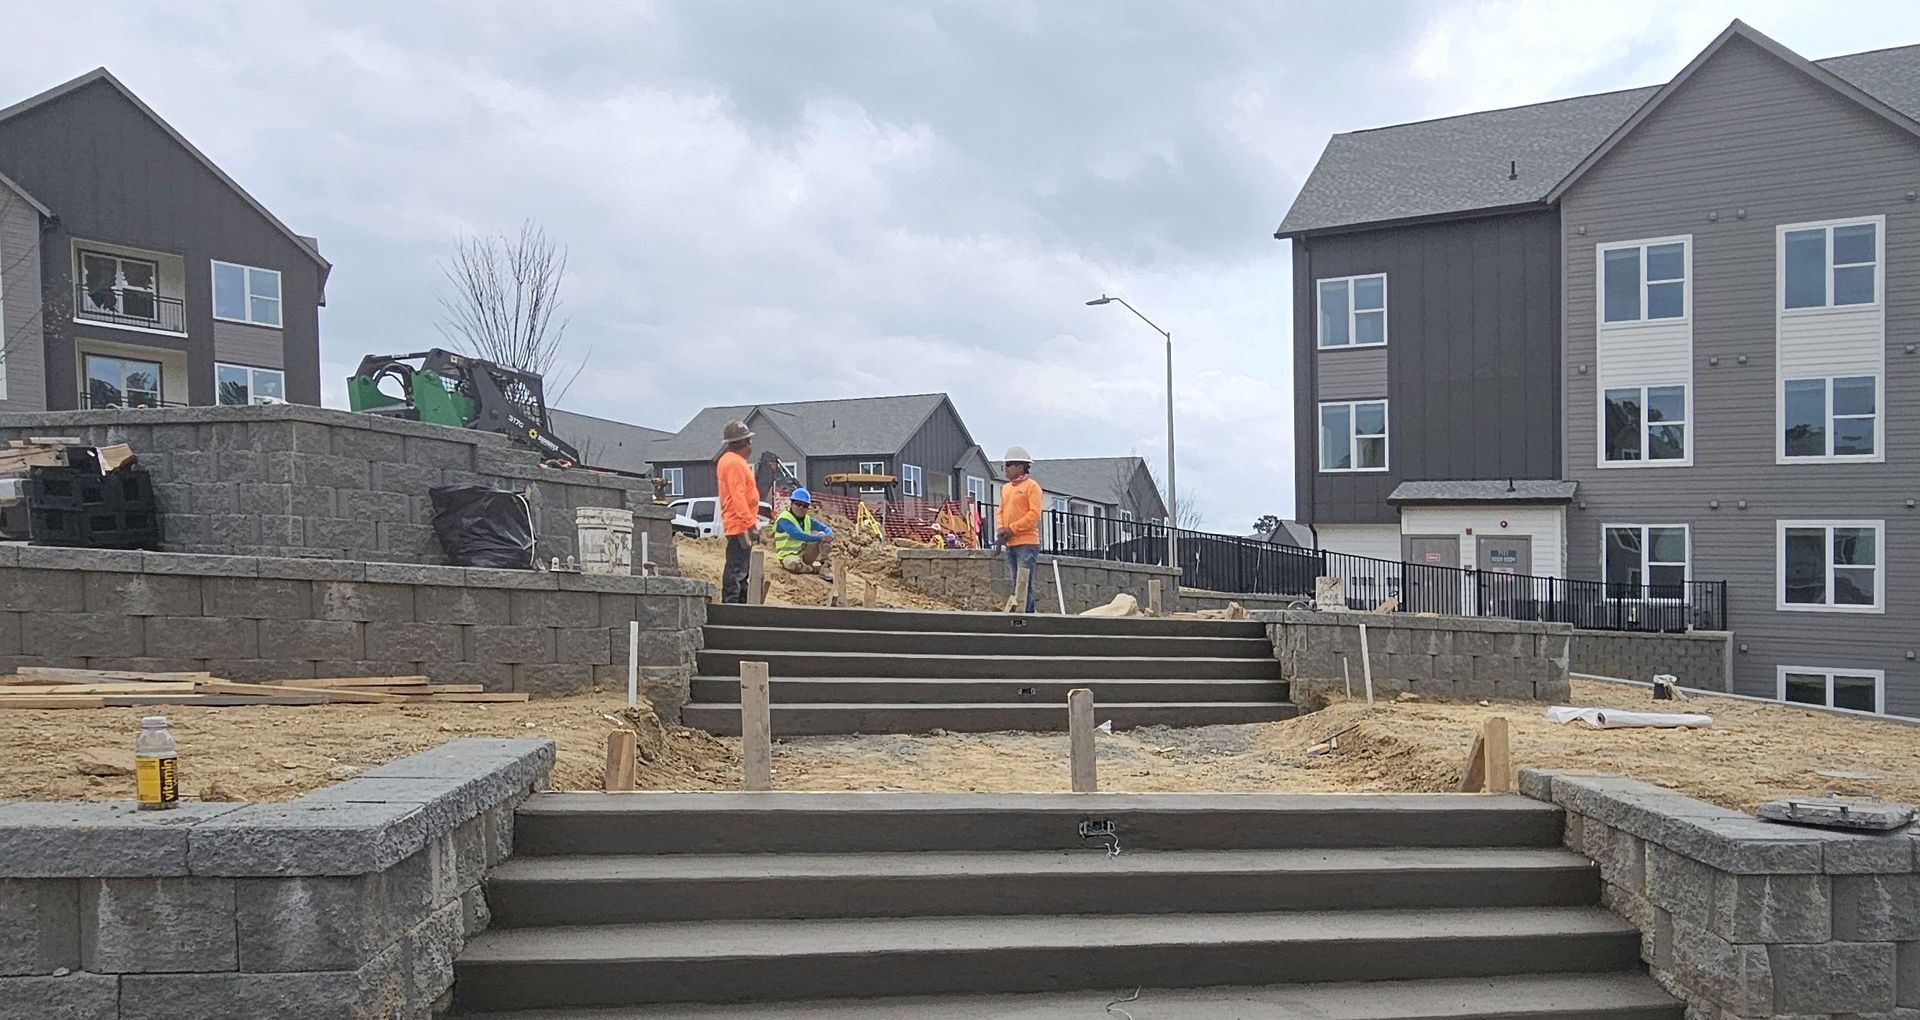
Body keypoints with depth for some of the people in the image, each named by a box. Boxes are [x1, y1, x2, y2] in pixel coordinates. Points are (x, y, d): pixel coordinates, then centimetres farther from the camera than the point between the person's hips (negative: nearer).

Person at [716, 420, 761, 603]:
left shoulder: (728, 460, 19)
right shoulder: (734, 463, -14)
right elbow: (738, 496, -22)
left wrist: (751, 521, 23)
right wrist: (751, 523, -25)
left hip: (739, 525, 11)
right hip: (740, 525, -11)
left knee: (740, 569, 15)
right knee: (736, 569, -10)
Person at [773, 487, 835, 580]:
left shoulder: (808, 520, 5)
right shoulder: (784, 519, -17)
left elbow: (825, 528, 5)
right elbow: (797, 535, -31)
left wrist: (829, 536, -21)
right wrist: (819, 538, -31)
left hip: (805, 553, 6)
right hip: (789, 555, -6)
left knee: (824, 535, -6)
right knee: (794, 563, -42)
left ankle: (819, 564, -21)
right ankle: (819, 569, -15)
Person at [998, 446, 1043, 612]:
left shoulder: (1032, 486, -6)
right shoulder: (1005, 488, 18)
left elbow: (1034, 514, -14)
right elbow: (1001, 511, 19)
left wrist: (1012, 529, -16)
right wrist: (1001, 529, 0)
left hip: (1027, 543, -8)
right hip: (1010, 543, 8)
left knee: (1025, 584, -11)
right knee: (1016, 583, 11)